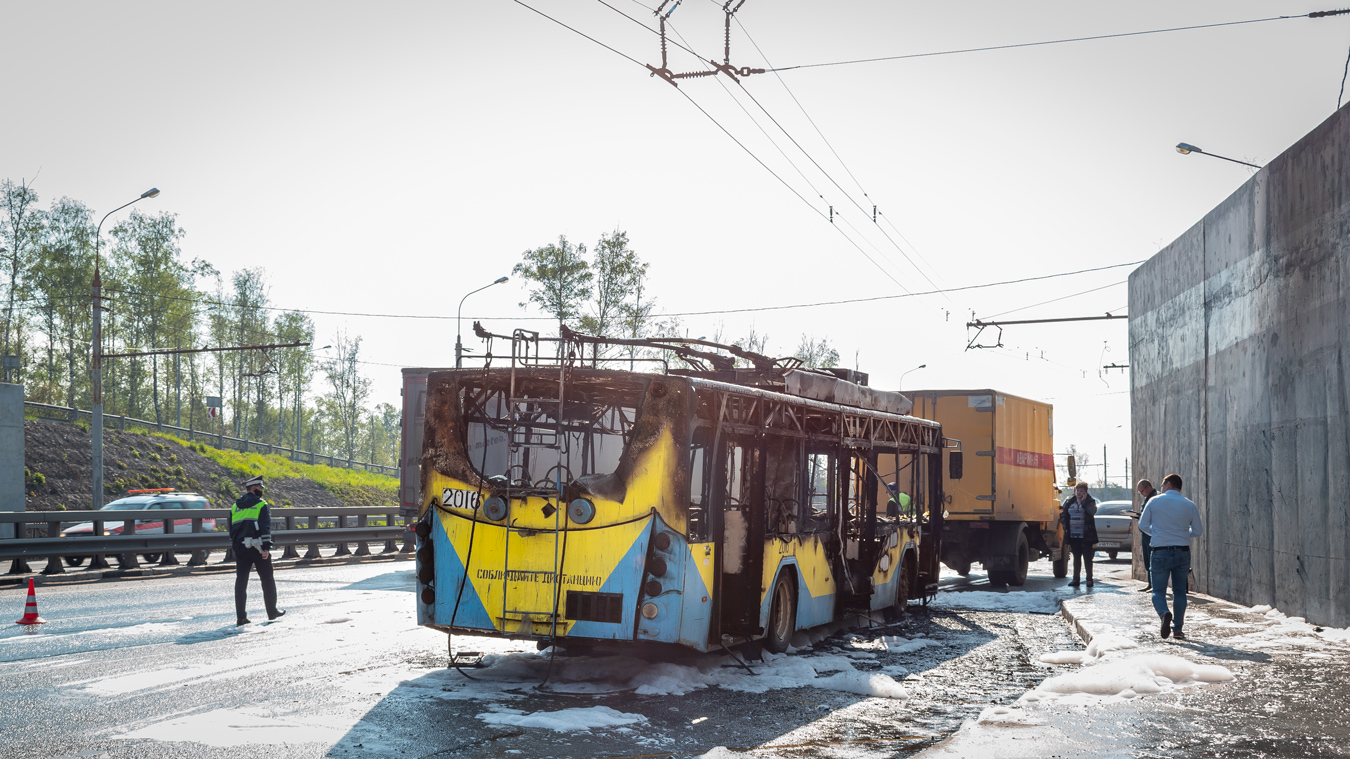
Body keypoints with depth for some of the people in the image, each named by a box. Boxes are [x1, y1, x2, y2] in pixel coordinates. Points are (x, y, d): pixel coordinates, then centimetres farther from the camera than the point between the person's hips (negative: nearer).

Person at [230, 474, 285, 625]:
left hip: (240, 549, 5)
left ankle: (240, 616, -2)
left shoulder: (235, 507, 16)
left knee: (241, 580, 3)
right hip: (257, 548, -4)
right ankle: (272, 611, 15)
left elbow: (232, 529, 17)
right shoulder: (261, 505, -2)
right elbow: (265, 527, -12)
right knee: (267, 579, 8)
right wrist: (266, 547, -15)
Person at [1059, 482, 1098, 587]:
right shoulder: (1069, 501, 9)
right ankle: (1075, 579, 14)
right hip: (1073, 534, 4)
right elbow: (1063, 515, 14)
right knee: (1076, 557, 10)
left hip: (1086, 535, -4)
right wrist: (1065, 525, 0)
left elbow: (1092, 511, -20)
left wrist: (1083, 501, -17)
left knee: (1087, 557, -1)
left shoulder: (1090, 501, 0)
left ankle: (1089, 579, 6)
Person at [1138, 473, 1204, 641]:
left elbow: (1143, 525, 4)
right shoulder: (1189, 505, 3)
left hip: (1161, 552, -2)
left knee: (1159, 591, 3)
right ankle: (1178, 628, 10)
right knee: (1179, 591, 13)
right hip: (1183, 552, 2)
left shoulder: (1154, 502, -1)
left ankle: (1164, 613, -27)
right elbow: (1198, 531, 6)